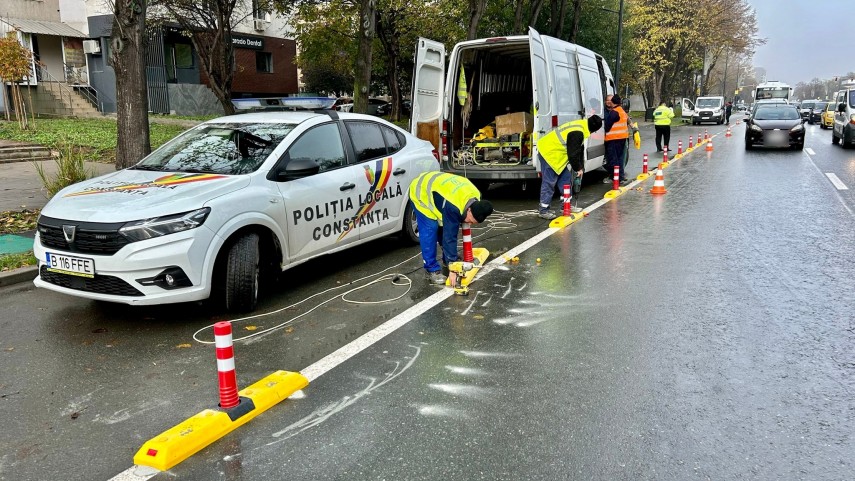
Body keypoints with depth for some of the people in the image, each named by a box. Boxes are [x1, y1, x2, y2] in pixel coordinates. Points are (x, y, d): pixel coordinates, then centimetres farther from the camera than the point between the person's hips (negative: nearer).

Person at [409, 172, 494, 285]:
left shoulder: (476, 197, -15)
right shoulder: (453, 207, -39)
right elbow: (449, 236, -34)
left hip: (436, 185, 8)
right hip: (420, 192, -7)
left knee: (447, 227, 5)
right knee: (430, 230, -15)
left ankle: (447, 260, 21)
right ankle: (432, 270, -8)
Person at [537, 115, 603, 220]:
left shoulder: (580, 127, 9)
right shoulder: (577, 133, -25)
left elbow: (580, 151, 15)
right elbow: (573, 153, -21)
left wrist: (580, 168, 13)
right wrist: (578, 169, -7)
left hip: (554, 152, 11)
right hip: (548, 153, -11)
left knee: (566, 179, 14)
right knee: (549, 183, -7)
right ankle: (543, 210, 0)